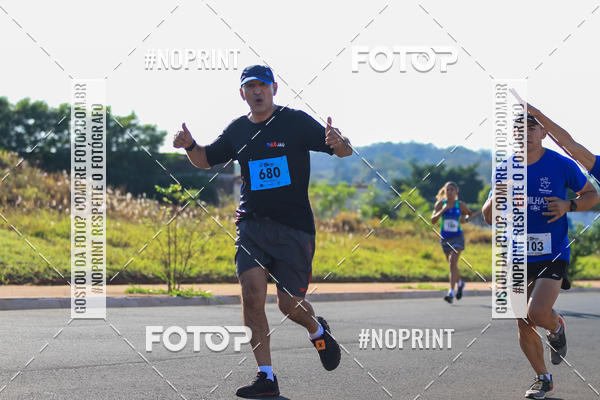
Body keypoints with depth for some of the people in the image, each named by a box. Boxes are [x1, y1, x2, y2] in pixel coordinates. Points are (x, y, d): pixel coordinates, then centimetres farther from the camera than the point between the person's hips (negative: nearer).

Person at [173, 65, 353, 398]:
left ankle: (317, 329, 35)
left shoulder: (296, 121, -3)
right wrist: (190, 146, -1)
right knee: (252, 293, -15)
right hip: (252, 223, 3)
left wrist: (338, 142, -31)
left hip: (294, 226, -3)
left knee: (290, 305, -3)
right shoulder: (237, 130, 10)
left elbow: (346, 151, -6)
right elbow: (206, 160, 21)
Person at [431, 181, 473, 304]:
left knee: (453, 263, -20)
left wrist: (465, 218, -4)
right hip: (445, 238, 3)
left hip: (457, 237, -3)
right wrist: (442, 210, -24)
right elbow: (433, 220, -11)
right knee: (452, 264, 16)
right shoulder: (440, 204, -1)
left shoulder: (460, 205, -1)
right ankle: (460, 283, 46)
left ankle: (451, 293, -26)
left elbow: (470, 213, 18)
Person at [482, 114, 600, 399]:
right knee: (523, 326, 5)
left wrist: (569, 205, -13)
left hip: (553, 255, -4)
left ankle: (556, 328, 15)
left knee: (537, 313, -22)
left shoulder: (561, 165, -5)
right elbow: (488, 216, 7)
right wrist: (497, 199, -15)